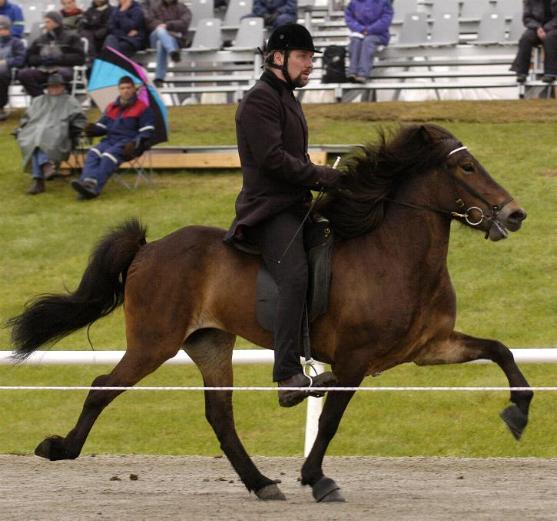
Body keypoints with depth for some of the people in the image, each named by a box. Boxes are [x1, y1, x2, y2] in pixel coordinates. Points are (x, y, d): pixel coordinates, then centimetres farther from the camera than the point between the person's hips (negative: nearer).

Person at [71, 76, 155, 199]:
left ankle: (93, 188, -51)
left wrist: (135, 144, -16)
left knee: (109, 156, -34)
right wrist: (93, 129, 1)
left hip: (128, 143, -6)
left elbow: (146, 132, 1)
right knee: (93, 153, -27)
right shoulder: (111, 108, 25)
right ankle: (88, 182, -49)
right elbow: (102, 126, 26)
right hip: (110, 139, 6)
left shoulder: (142, 108, 7)